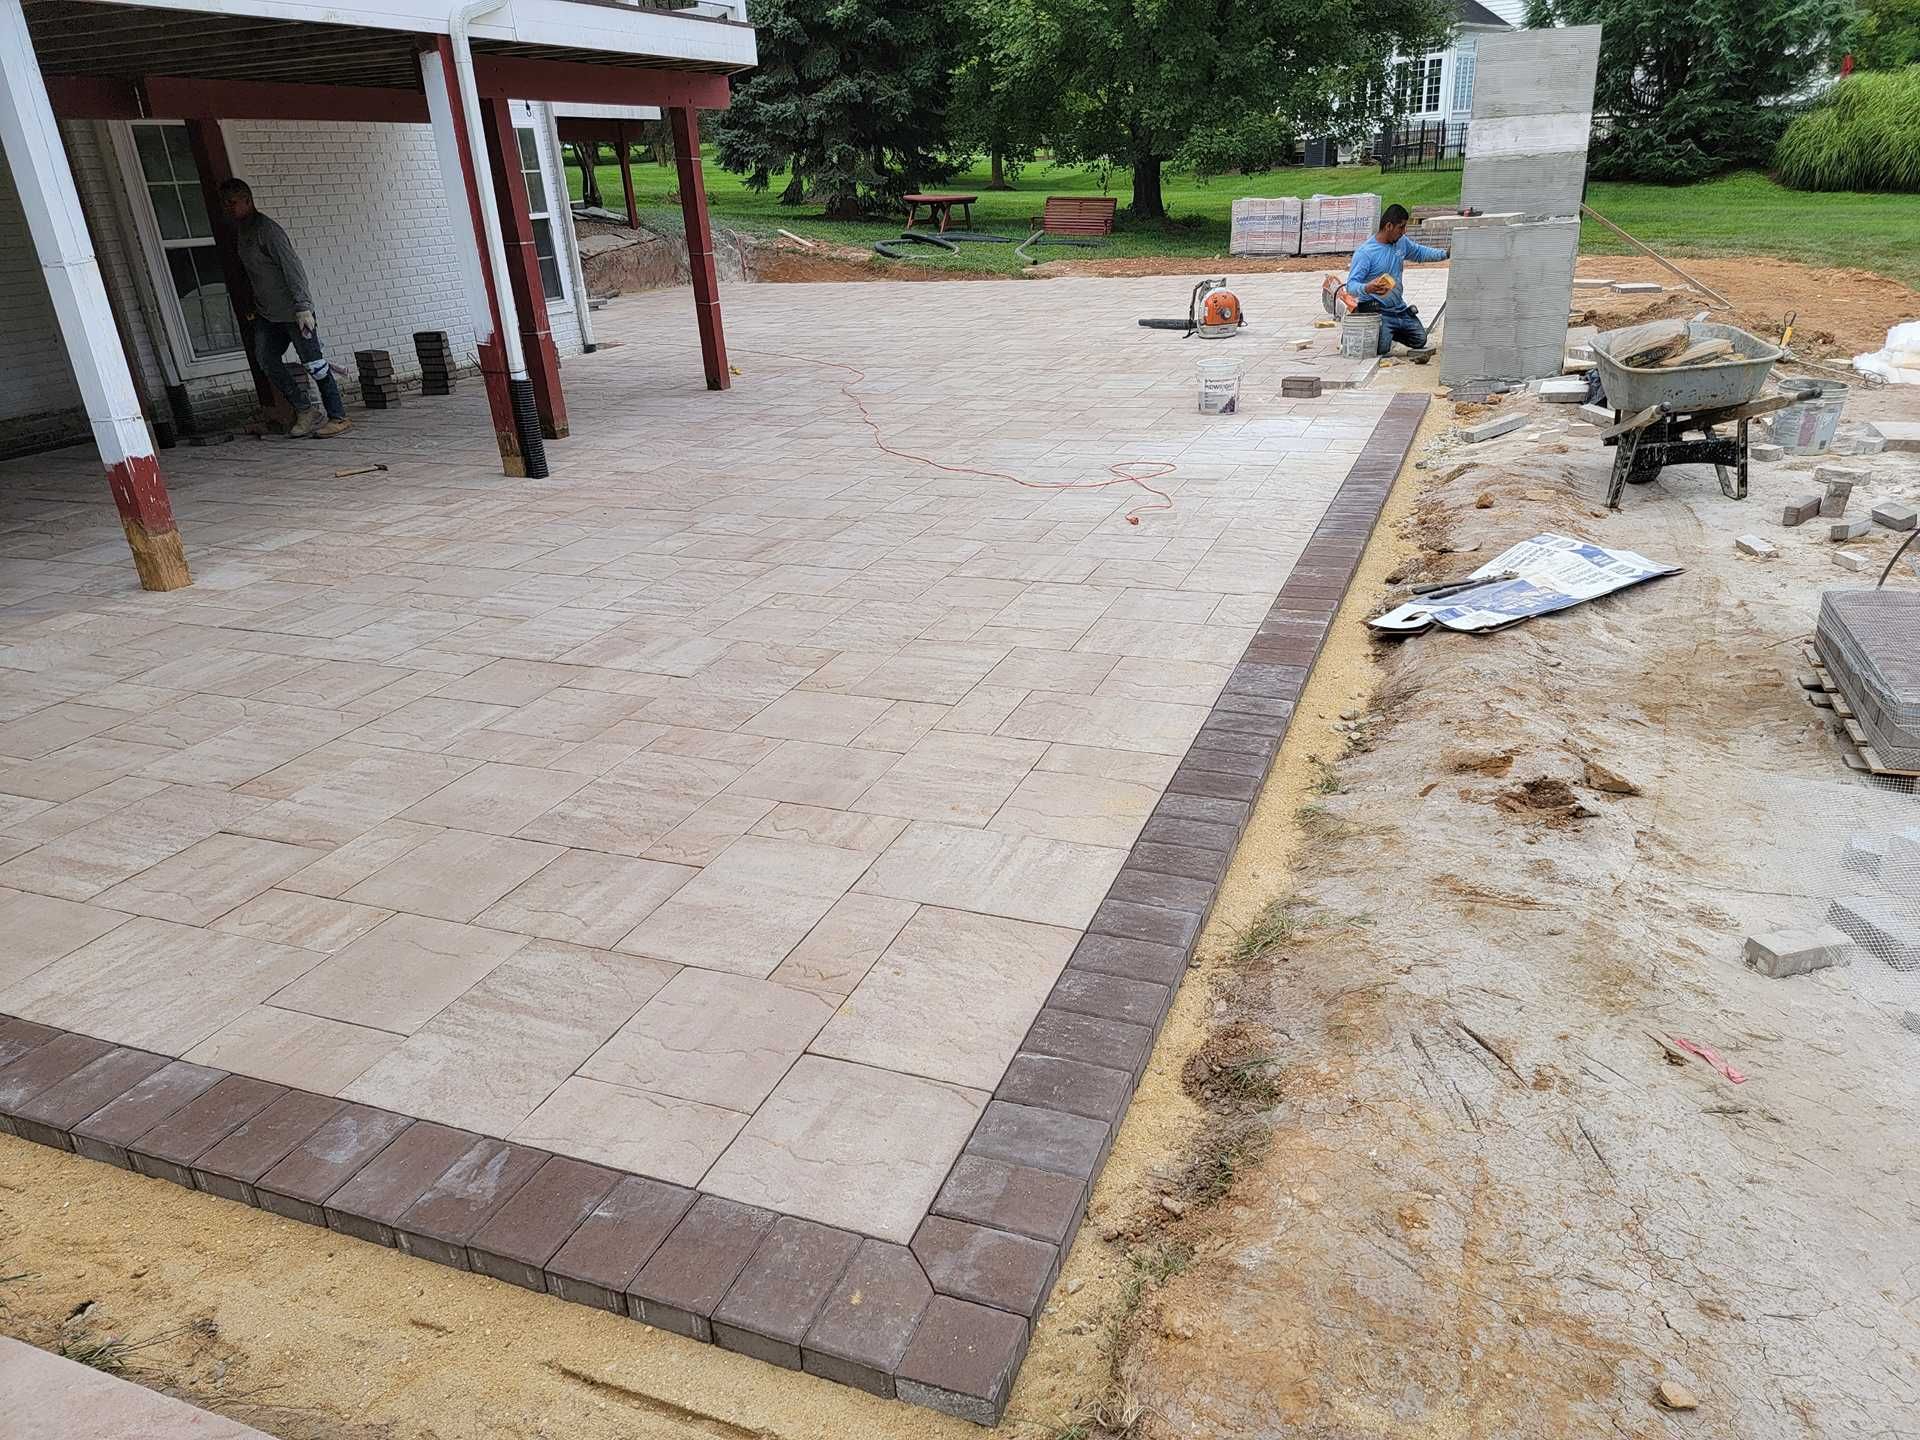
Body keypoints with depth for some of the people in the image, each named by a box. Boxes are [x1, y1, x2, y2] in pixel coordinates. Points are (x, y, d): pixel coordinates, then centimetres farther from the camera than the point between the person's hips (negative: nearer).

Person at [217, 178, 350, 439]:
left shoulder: (265, 228, -13)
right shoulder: (239, 232, 14)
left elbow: (292, 266, -19)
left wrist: (303, 307, -26)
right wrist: (253, 306, 19)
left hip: (292, 310, -9)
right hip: (267, 313, 9)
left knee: (314, 362, -6)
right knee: (267, 360, 2)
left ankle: (338, 417, -1)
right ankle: (305, 411, 7)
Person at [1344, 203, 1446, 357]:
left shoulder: (1401, 242, 5)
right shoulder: (1364, 253, -19)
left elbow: (1419, 252, 25)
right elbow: (1351, 285, -22)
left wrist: (1444, 254, 12)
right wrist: (1366, 288, -44)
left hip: (1400, 309, 8)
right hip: (1377, 311, -8)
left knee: (1420, 340, 10)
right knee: (1381, 347, -29)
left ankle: (1388, 332, 32)